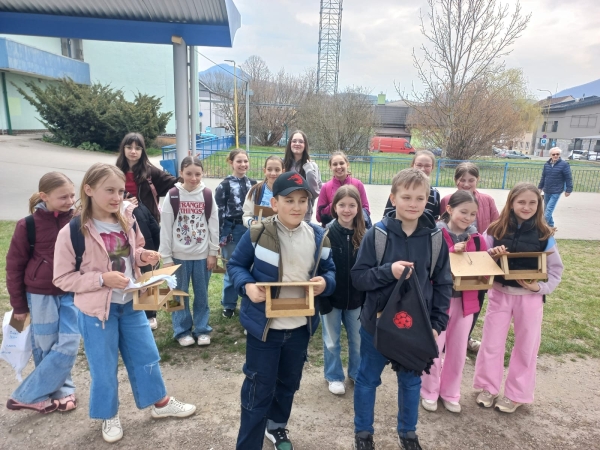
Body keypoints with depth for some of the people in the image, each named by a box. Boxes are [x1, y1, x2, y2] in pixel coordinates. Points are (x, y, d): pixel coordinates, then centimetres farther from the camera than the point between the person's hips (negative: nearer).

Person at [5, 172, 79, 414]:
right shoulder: (28, 225, -11)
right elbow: (14, 265, -3)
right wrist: (18, 304, 0)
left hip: (70, 294, 3)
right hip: (41, 295, -3)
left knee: (68, 346, 3)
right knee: (45, 348, 7)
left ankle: (25, 395, 20)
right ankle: (62, 390, 26)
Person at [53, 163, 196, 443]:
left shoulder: (127, 222, -2)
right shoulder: (72, 232, -18)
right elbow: (62, 278, -13)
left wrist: (143, 256, -8)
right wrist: (102, 279, -24)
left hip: (130, 303, 5)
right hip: (97, 310, -4)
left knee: (146, 356, 17)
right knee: (104, 367, 12)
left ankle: (160, 403, 37)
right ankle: (109, 417, 36)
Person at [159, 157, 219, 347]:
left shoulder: (208, 195, 0)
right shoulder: (172, 196, -5)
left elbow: (214, 226, 2)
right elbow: (166, 229, -4)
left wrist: (213, 253, 0)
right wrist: (166, 257, -5)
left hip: (202, 255, 1)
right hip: (179, 255, -1)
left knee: (202, 294, 10)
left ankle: (202, 329, 24)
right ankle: (182, 331, 23)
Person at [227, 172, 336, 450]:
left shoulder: (319, 237, -5)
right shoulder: (257, 234, -15)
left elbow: (330, 271, 6)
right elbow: (235, 265, -4)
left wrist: (325, 283, -16)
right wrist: (247, 285, -22)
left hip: (300, 327, 4)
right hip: (263, 326, -4)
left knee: (288, 383, 24)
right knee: (259, 388, 7)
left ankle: (277, 427, 52)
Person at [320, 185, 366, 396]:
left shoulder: (364, 235, -5)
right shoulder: (326, 233, -15)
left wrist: (368, 297, 0)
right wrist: (321, 297, -16)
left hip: (356, 298, 3)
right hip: (331, 297, -3)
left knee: (357, 340, 20)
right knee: (332, 342, 15)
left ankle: (356, 373, 42)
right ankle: (334, 376, 36)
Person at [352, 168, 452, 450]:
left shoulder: (435, 238, -6)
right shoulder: (376, 234, -13)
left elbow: (443, 284, 1)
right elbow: (358, 278, -11)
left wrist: (437, 323, -4)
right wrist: (388, 271, -26)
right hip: (377, 322, -2)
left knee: (411, 380, 21)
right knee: (368, 379, 16)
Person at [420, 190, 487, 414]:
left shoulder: (477, 238, 4)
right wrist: (452, 252, -30)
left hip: (465, 300, 5)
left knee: (458, 351, 16)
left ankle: (450, 393, 35)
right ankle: (429, 392, 28)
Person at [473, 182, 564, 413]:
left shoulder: (544, 235, -6)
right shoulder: (496, 230, -6)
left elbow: (556, 270, 0)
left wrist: (541, 287, -15)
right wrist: (491, 254, -20)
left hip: (530, 297, 0)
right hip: (499, 294, 1)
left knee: (526, 346, 12)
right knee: (491, 342, 10)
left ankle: (516, 394, 29)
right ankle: (488, 387, 29)